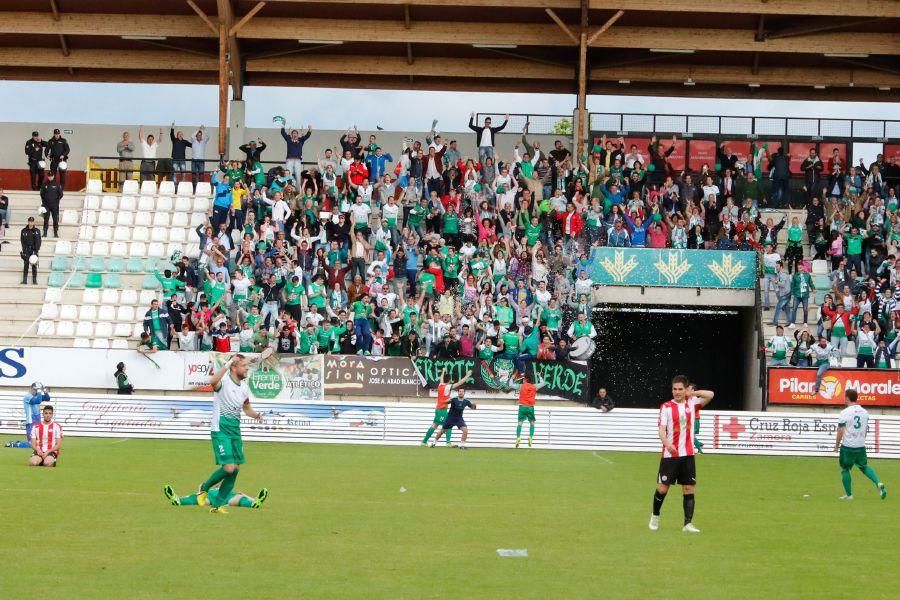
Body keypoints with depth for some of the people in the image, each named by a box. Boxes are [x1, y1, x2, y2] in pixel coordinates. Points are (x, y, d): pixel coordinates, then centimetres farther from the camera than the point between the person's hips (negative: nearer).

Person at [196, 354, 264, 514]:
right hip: (220, 430, -8)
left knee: (235, 469, 4)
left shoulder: (244, 387, 9)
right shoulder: (224, 381, -14)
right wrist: (229, 363, -41)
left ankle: (218, 505, 16)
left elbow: (246, 408, 25)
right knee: (229, 468, -16)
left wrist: (256, 415, 4)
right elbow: (213, 381, -40)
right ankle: (204, 488, 10)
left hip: (235, 431, 8)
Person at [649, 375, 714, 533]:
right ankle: (655, 516, 24)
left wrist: (691, 393, -2)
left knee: (689, 489, -1)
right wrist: (667, 443, -29)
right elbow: (661, 430, -11)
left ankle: (688, 524, 1)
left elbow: (710, 395, -1)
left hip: (688, 455, 3)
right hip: (670, 455, -3)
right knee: (662, 488, 1)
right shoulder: (666, 407, -4)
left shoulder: (691, 403, 6)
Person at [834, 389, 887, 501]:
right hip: (861, 446, 5)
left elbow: (840, 431, -12)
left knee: (845, 469, 9)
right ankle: (878, 483, -4)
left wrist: (836, 445, -1)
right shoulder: (864, 412, 6)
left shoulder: (844, 413, -13)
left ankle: (849, 494, 11)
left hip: (848, 446, -5)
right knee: (864, 467, 18)